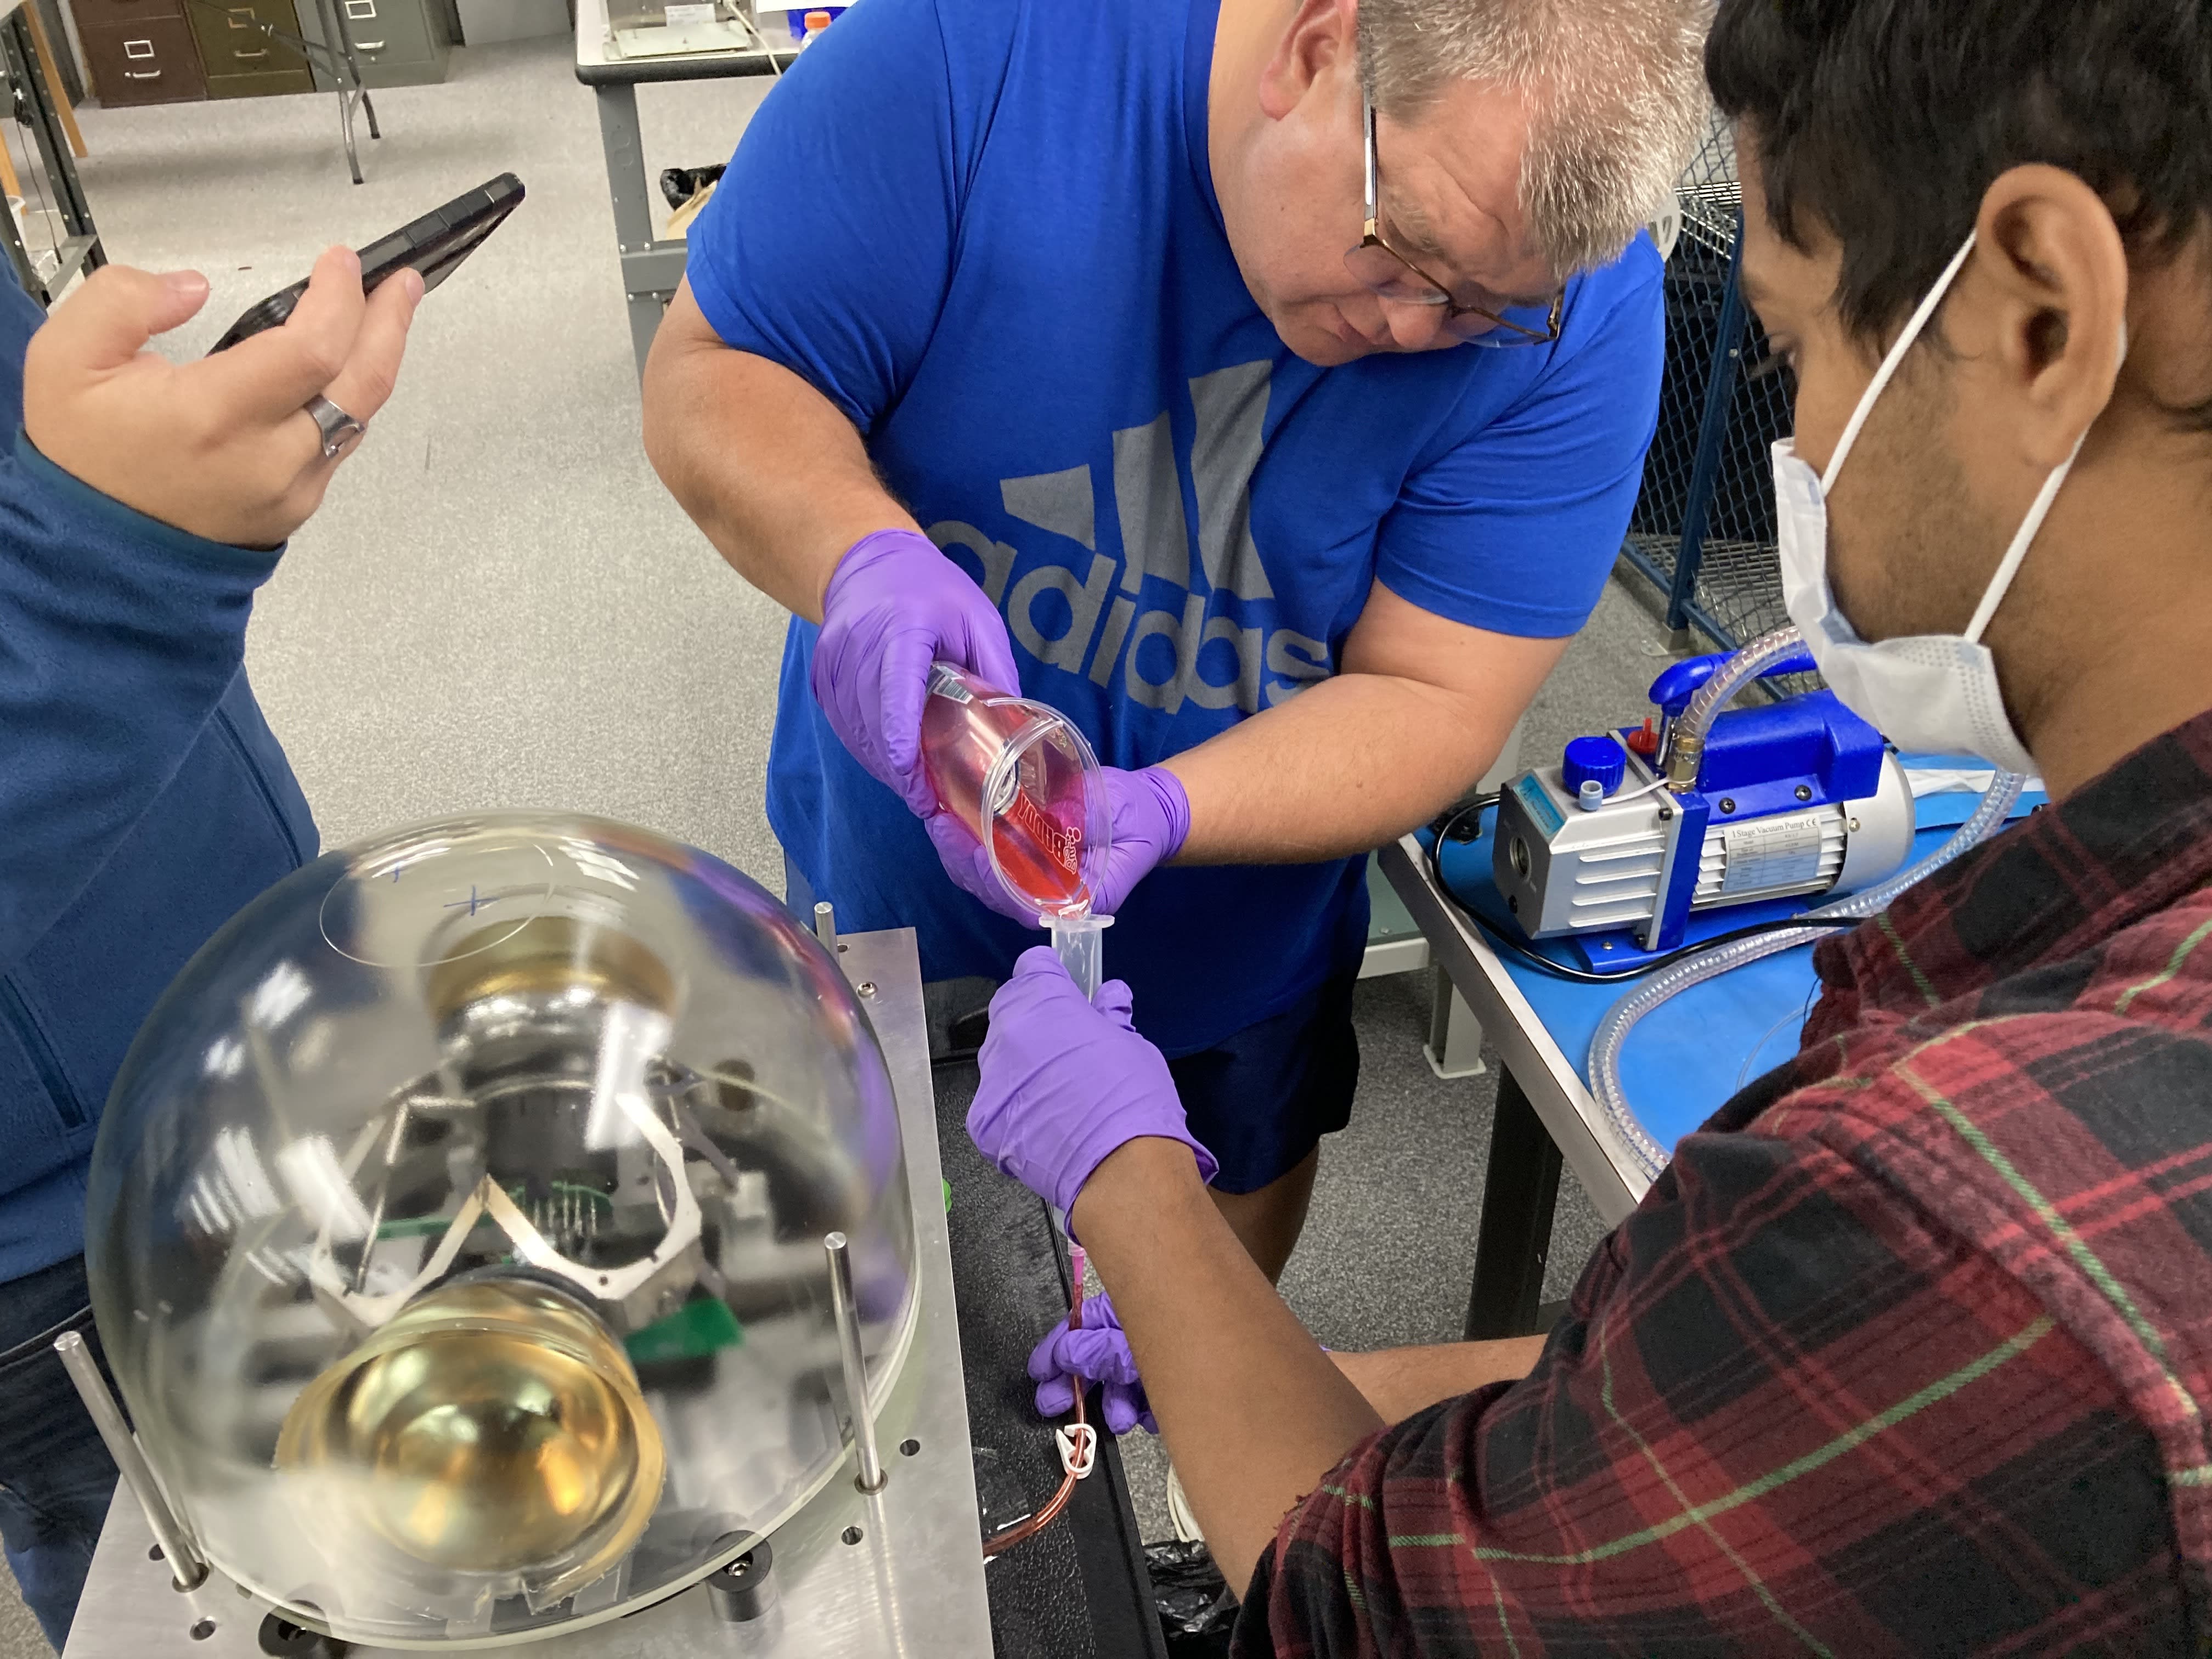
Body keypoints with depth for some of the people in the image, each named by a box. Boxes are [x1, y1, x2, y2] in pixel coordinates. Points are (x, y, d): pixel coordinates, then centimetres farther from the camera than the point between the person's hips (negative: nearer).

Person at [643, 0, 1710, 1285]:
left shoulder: (1578, 306, -24)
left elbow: (1435, 703, -22)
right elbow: (710, 371, -20)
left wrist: (1150, 814, -40)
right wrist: (860, 555, -42)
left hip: (1236, 916, 1)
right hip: (891, 874, 0)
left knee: (1236, 1172, 28)